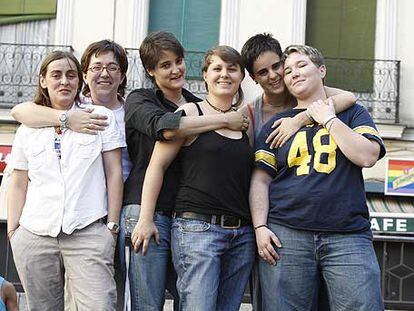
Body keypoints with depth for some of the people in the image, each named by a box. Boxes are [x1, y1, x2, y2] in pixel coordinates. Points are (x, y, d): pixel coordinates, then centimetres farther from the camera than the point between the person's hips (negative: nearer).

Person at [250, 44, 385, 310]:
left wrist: (328, 119, 2)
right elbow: (260, 180, 10)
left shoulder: (353, 114, 15)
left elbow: (367, 156, -3)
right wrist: (260, 227, -3)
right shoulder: (277, 124, 17)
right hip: (285, 235, 1)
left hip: (348, 236, -1)